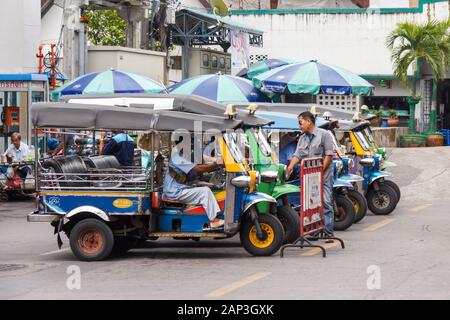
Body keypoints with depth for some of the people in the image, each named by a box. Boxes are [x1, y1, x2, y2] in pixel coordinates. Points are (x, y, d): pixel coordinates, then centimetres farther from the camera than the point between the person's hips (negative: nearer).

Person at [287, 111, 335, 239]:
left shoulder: (323, 135, -1)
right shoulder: (302, 138, 17)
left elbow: (329, 155, -7)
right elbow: (297, 155, 7)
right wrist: (291, 165, -14)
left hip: (323, 175, -5)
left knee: (326, 203, -7)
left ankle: (329, 232, -5)